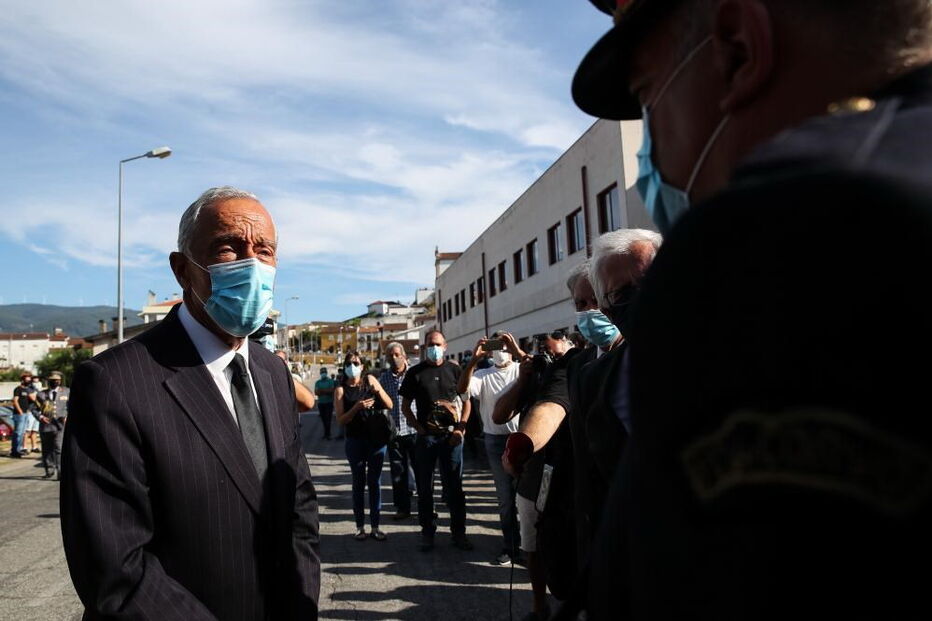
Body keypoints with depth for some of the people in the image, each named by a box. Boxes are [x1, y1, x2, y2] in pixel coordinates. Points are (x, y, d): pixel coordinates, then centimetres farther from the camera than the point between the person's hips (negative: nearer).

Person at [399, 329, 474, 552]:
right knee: (425, 487, 7)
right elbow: (405, 406, 7)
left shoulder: (454, 370, 6)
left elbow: (466, 401, 8)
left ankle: (458, 532, 15)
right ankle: (427, 532, 18)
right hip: (425, 437, 0)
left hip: (452, 436, 0)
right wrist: (419, 428, -5)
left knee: (454, 487, 6)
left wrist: (460, 428, -3)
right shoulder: (415, 373, 4)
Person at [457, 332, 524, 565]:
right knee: (505, 496, 10)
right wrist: (474, 359, -20)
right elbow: (462, 389, -11)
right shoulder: (483, 375, 7)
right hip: (496, 439, 2)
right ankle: (510, 545, 20)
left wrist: (518, 351, -26)